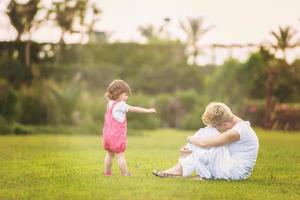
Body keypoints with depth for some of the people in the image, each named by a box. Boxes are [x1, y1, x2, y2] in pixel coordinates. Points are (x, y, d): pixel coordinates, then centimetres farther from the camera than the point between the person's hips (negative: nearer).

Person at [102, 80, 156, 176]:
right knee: (120, 156, -3)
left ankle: (107, 172, 25)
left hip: (107, 135, 9)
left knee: (109, 154, 19)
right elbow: (133, 109, -19)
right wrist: (148, 110, -15)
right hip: (117, 136, -9)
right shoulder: (120, 105, -17)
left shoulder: (110, 103, 11)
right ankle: (125, 174, 2)